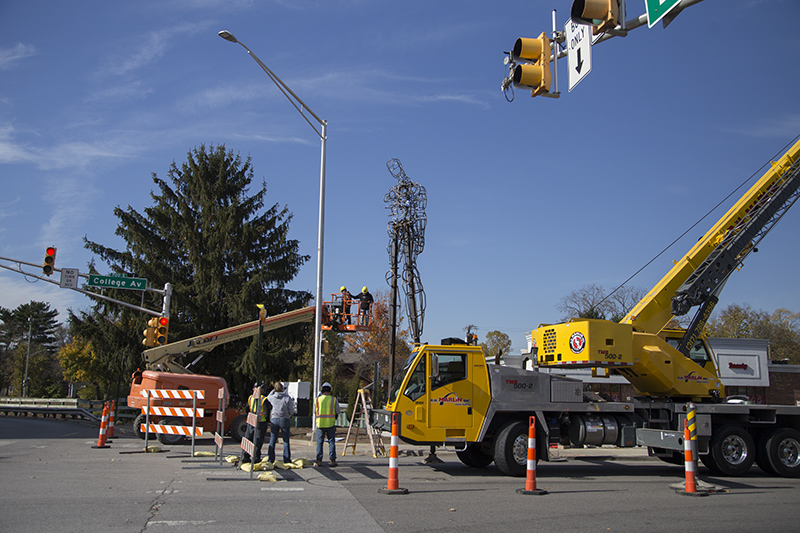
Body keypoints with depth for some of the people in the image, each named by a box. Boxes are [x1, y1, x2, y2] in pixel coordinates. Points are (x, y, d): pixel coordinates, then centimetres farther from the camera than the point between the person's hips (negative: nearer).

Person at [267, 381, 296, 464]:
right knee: (286, 441, 6)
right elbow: (291, 411, -8)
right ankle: (286, 460, 7)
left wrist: (273, 390, 16)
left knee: (272, 441, 10)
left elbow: (268, 397, 22)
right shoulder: (287, 398, -10)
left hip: (274, 419, 2)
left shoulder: (272, 397, -4)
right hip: (284, 420, -2)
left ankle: (270, 460, 12)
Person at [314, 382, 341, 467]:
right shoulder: (334, 400, -2)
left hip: (320, 424, 0)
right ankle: (332, 460, 5)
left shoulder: (317, 400, 0)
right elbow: (338, 412, 3)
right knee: (331, 442, 6)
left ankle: (319, 460, 3)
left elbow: (315, 412, 12)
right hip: (331, 424, 0)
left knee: (319, 442, 7)